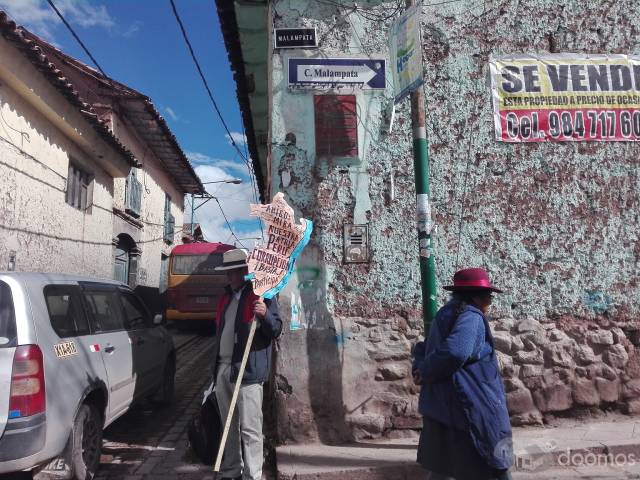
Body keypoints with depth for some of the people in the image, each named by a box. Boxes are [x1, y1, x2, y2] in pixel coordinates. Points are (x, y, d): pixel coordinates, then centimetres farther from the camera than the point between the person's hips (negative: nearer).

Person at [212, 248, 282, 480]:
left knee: (249, 428, -5)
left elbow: (276, 330, -11)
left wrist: (265, 315, -31)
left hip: (247, 370, -8)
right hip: (223, 369, 8)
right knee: (228, 427, 17)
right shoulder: (226, 296, 18)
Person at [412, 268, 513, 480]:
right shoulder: (471, 316, -16)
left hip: (441, 407, 9)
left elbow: (422, 348, 20)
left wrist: (421, 371, 1)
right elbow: (455, 352, -32)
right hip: (471, 407, -9)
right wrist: (426, 373, -18)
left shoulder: (445, 315, 14)